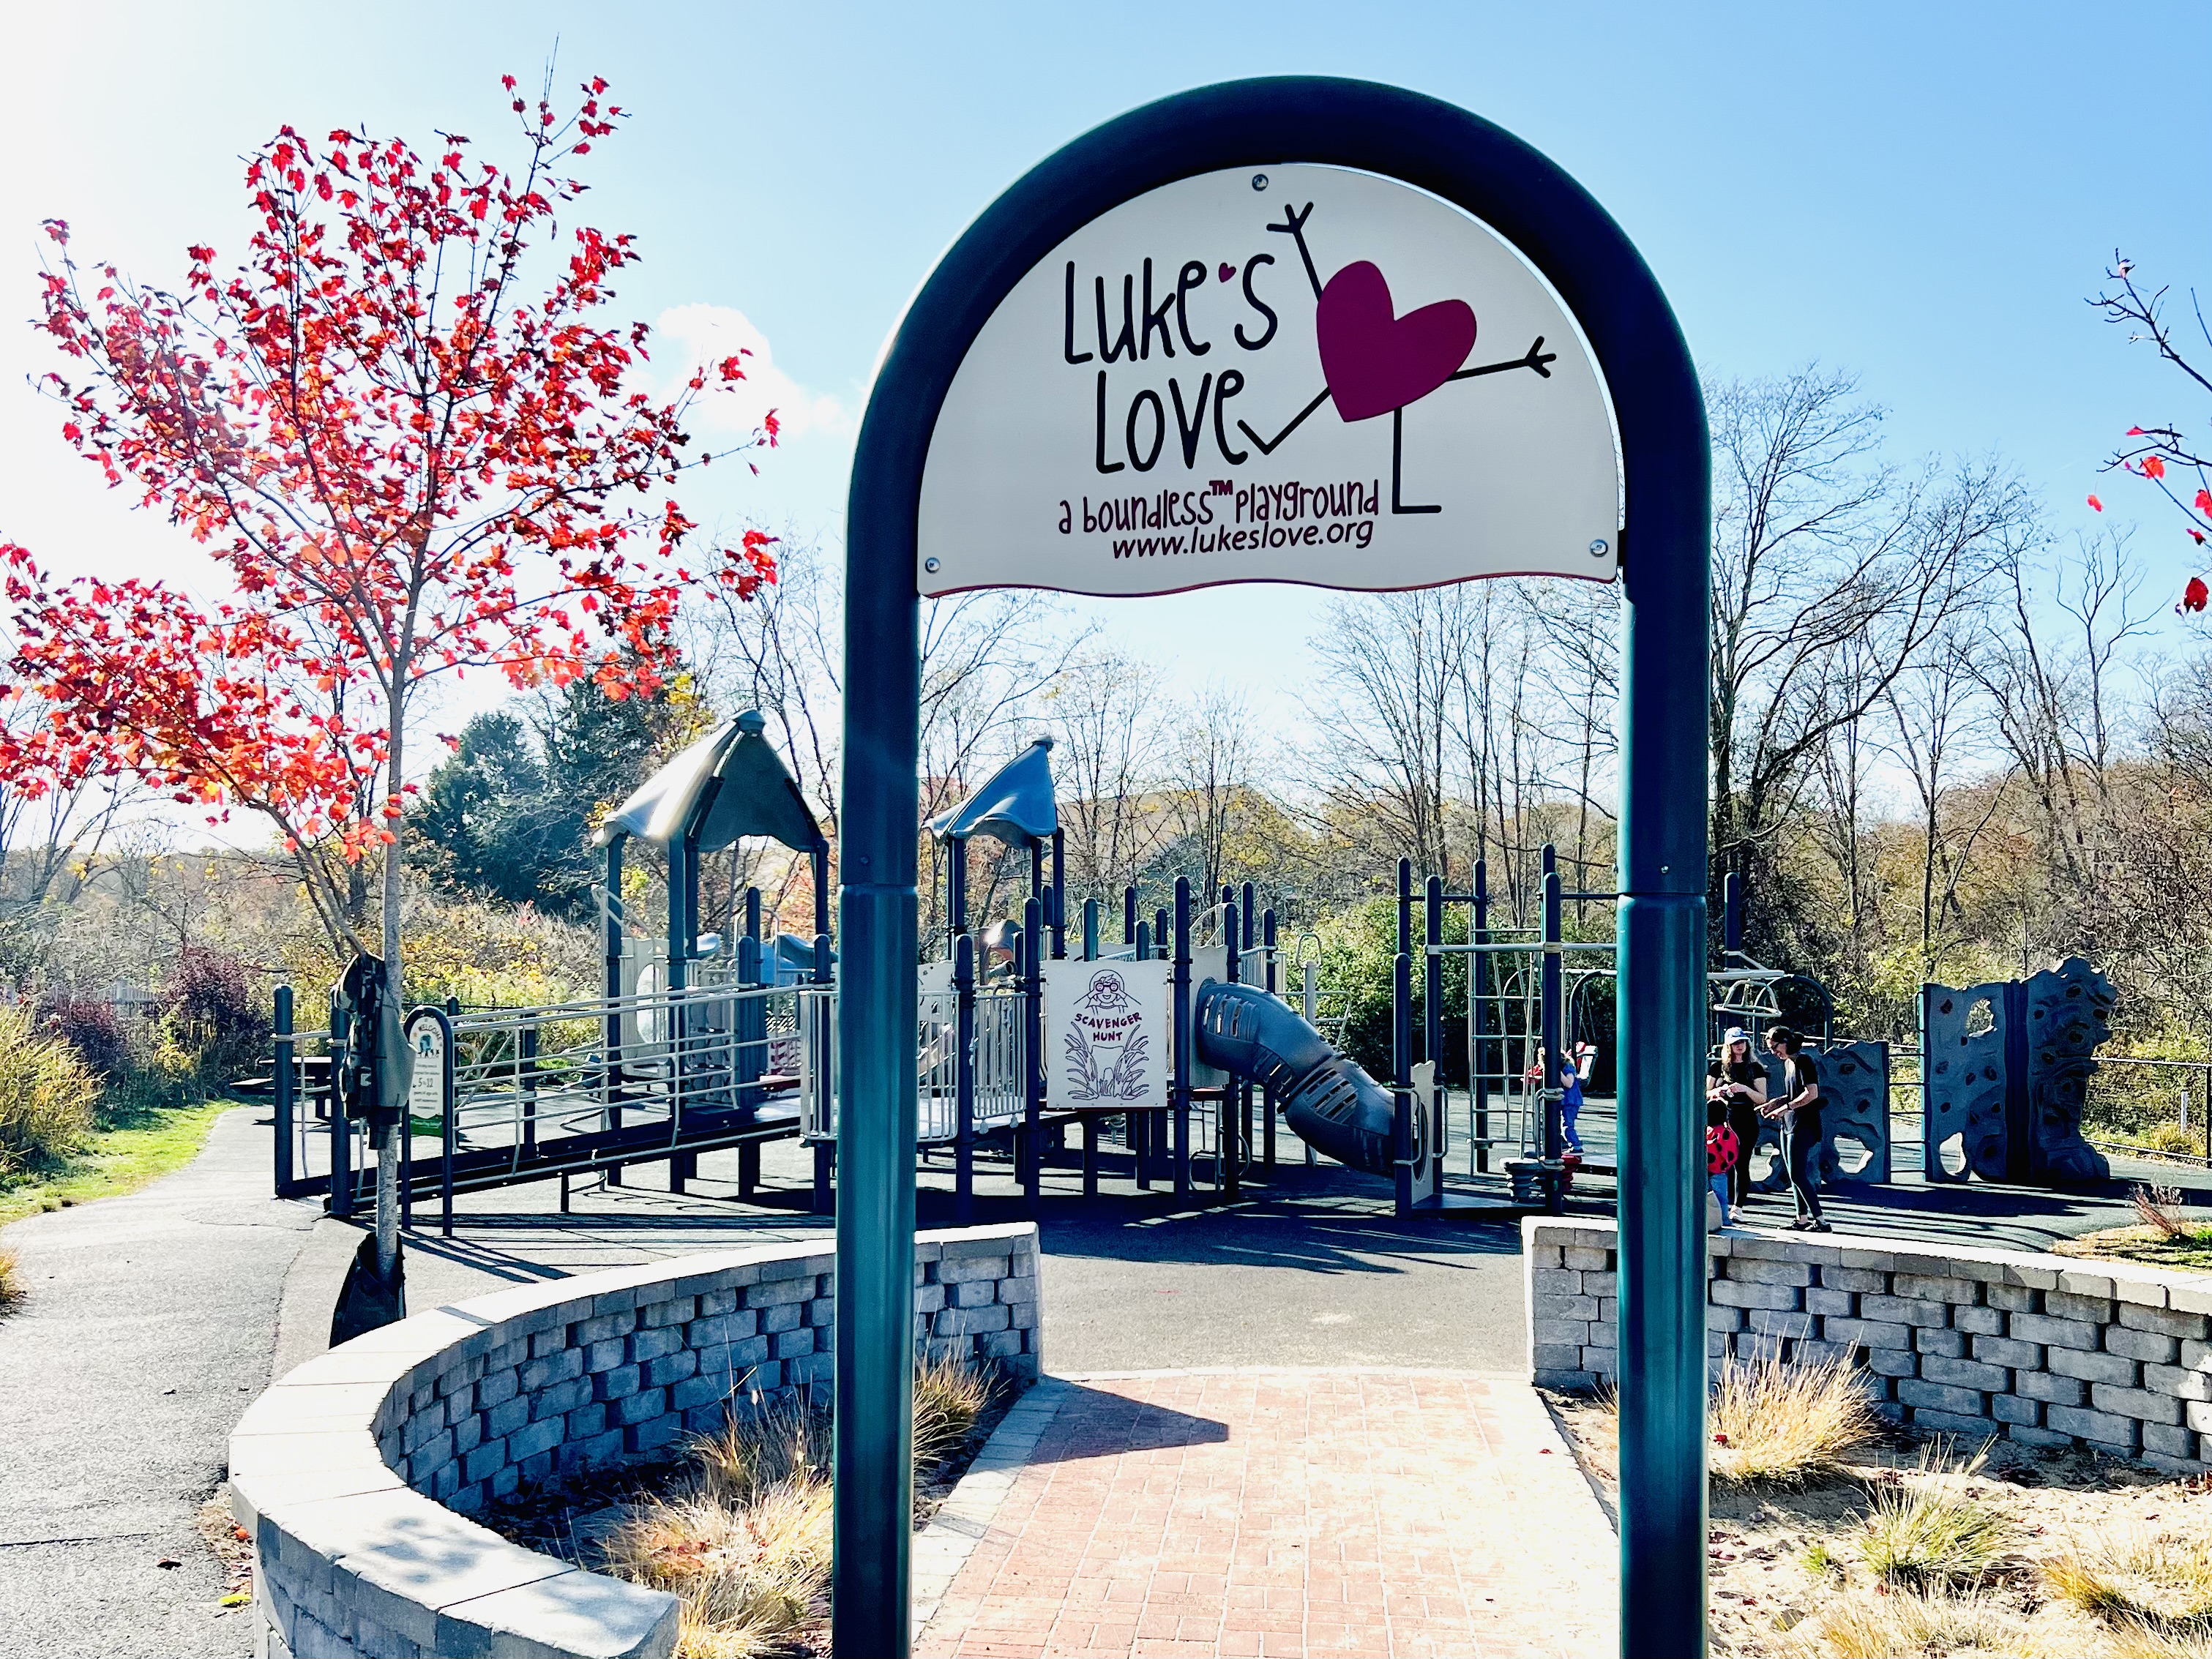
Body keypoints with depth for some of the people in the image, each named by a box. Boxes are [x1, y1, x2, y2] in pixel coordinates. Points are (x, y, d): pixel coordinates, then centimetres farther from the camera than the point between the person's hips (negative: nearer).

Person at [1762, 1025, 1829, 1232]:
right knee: (1794, 1175, 9)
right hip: (1789, 1126, 10)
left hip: (1803, 1127, -10)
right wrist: (1772, 1105, 11)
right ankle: (1802, 1219, 14)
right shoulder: (1788, 1063, 16)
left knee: (1798, 1175, -11)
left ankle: (1820, 1221, -8)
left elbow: (1811, 1094, -20)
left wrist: (1786, 1108, -16)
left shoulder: (1803, 1061, -12)